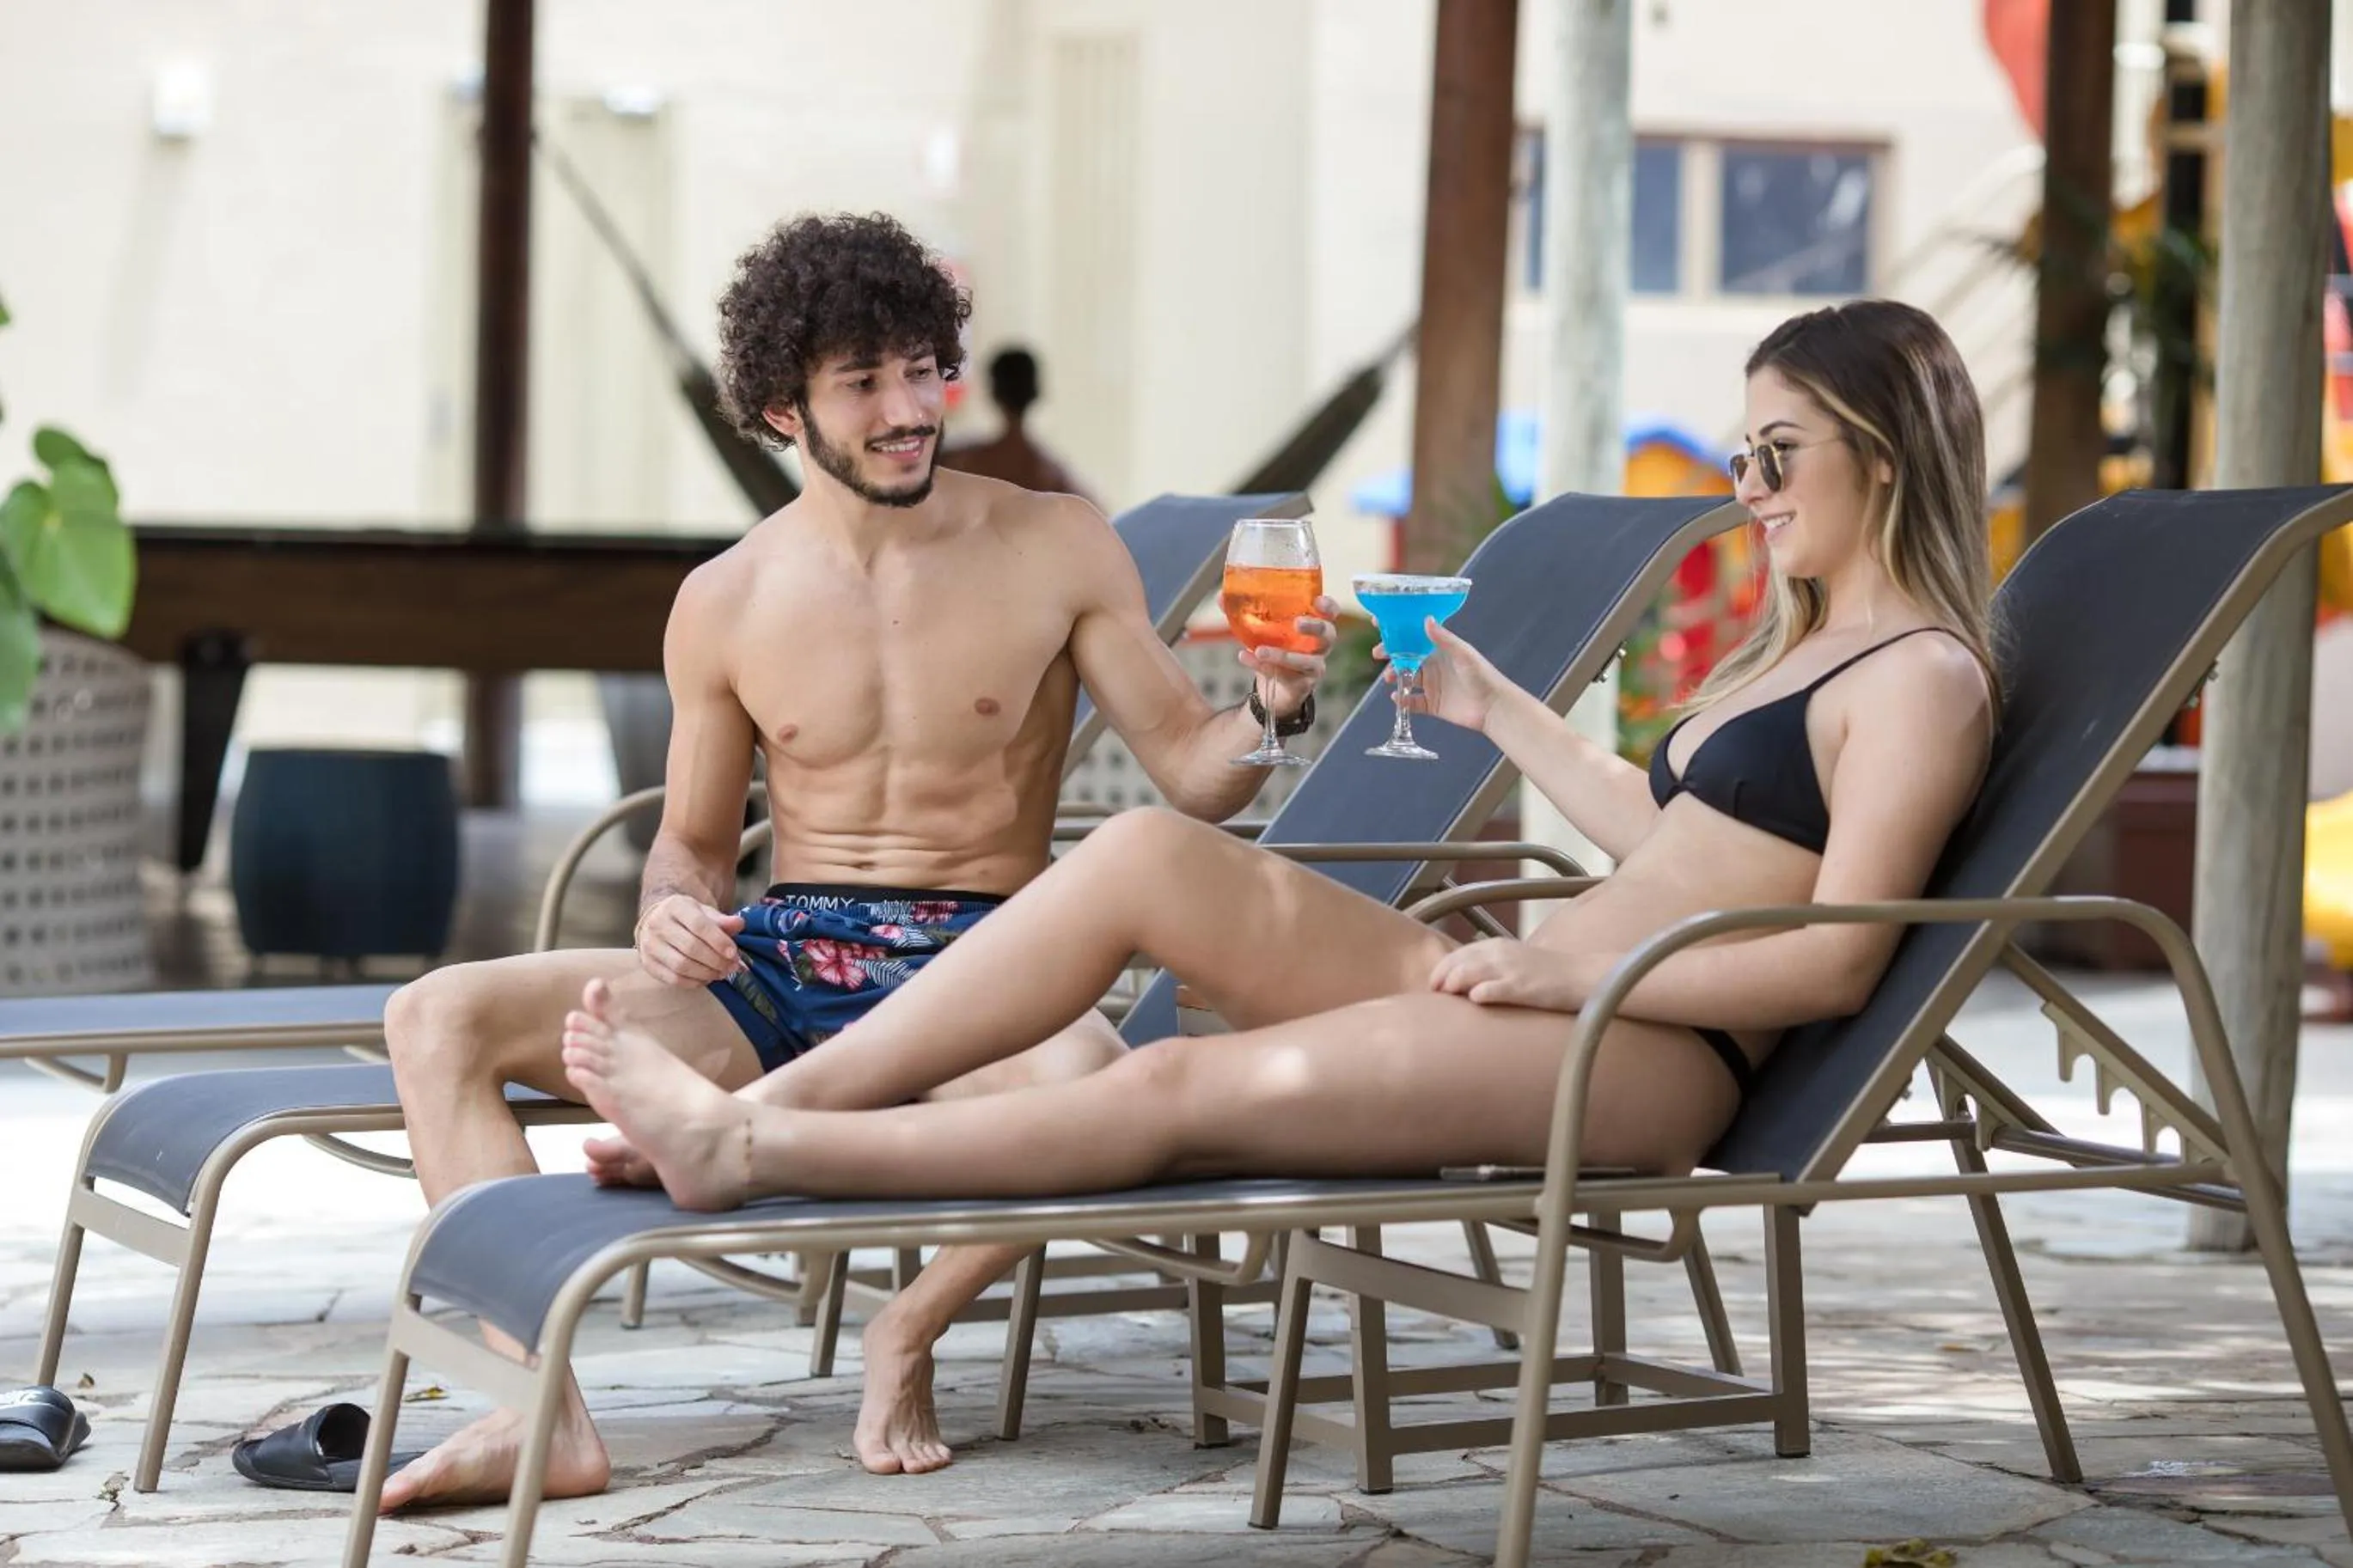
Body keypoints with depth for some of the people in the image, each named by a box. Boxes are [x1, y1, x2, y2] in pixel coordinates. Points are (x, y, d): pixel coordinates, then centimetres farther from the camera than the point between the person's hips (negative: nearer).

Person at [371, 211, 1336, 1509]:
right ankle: (544, 1413, -25)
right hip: (778, 963, 3)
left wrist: (1271, 710, -20)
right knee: (435, 1020, -16)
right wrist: (672, 914, -7)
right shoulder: (726, 606, 7)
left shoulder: (1055, 551, 1)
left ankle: (907, 1338, -10)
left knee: (1086, 1084, -41)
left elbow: (1189, 772, 3)